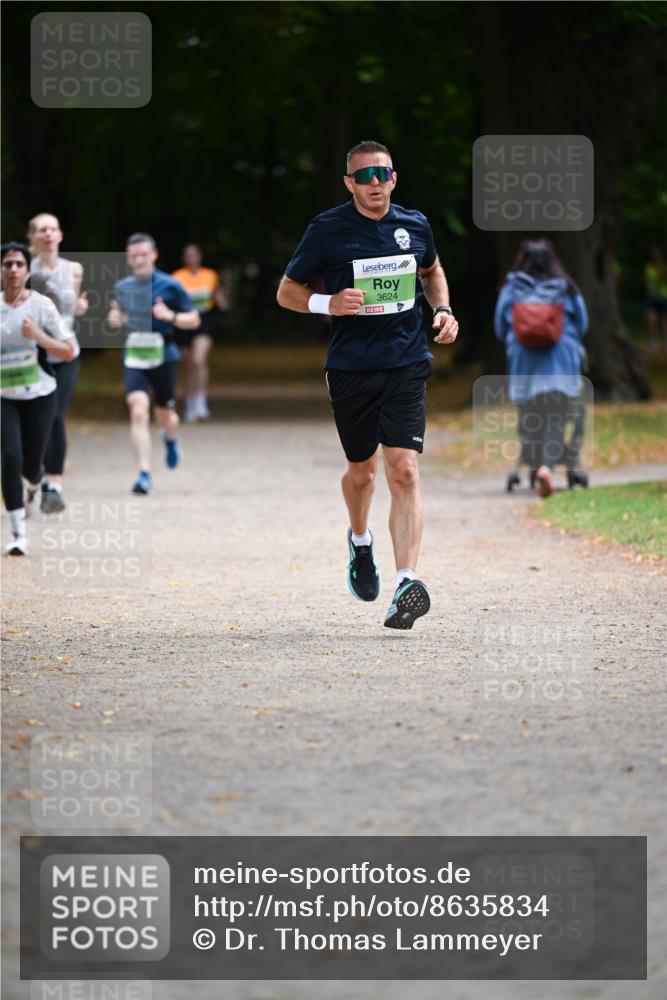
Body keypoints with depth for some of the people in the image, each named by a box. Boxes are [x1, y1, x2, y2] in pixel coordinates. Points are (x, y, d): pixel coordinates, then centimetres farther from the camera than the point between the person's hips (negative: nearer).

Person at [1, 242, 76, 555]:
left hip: (39, 396, -1)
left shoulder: (41, 305, -8)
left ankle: (34, 483, 48)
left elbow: (68, 352, -9)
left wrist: (37, 335, -22)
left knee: (30, 464, 8)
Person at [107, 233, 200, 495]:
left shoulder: (170, 286, -5)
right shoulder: (122, 287, 5)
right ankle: (144, 475, -19)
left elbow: (193, 320, 1)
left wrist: (170, 316, -18)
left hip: (163, 357, -1)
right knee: (138, 411, -18)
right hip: (134, 357, 1)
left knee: (165, 415, 13)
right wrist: (114, 319, -1)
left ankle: (171, 439, 52)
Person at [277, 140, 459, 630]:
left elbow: (432, 270, 26)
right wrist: (328, 303, -16)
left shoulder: (415, 226, 5)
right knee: (362, 470, 12)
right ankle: (360, 541, 46)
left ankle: (407, 582, -22)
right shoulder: (328, 230, -4)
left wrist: (444, 310, 7)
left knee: (404, 471, -14)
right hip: (351, 366, 0)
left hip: (407, 366, 0)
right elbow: (287, 291, 3)